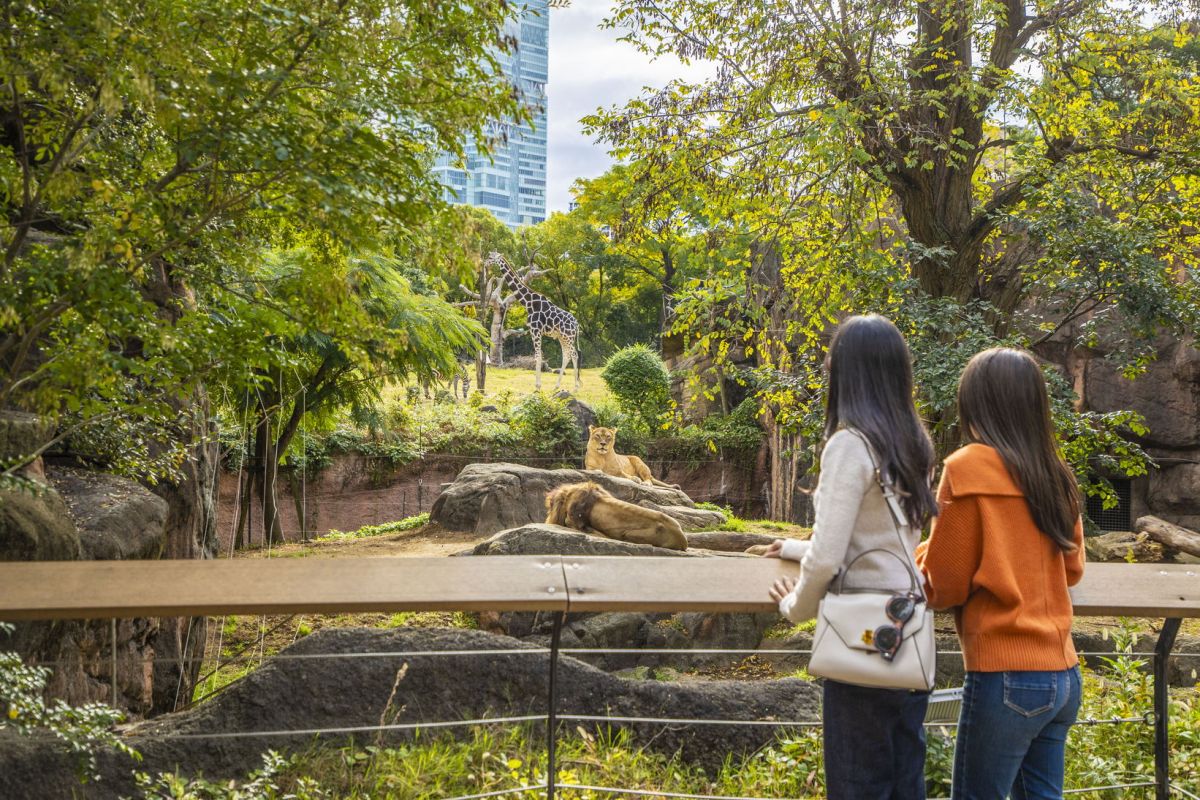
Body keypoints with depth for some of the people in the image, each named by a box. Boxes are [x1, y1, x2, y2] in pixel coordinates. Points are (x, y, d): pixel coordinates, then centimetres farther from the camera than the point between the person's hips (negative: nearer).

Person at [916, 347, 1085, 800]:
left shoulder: (969, 467, -12)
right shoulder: (1056, 475, 6)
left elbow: (943, 584, -7)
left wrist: (916, 555, 11)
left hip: (1006, 677, -7)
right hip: (1063, 674, 7)